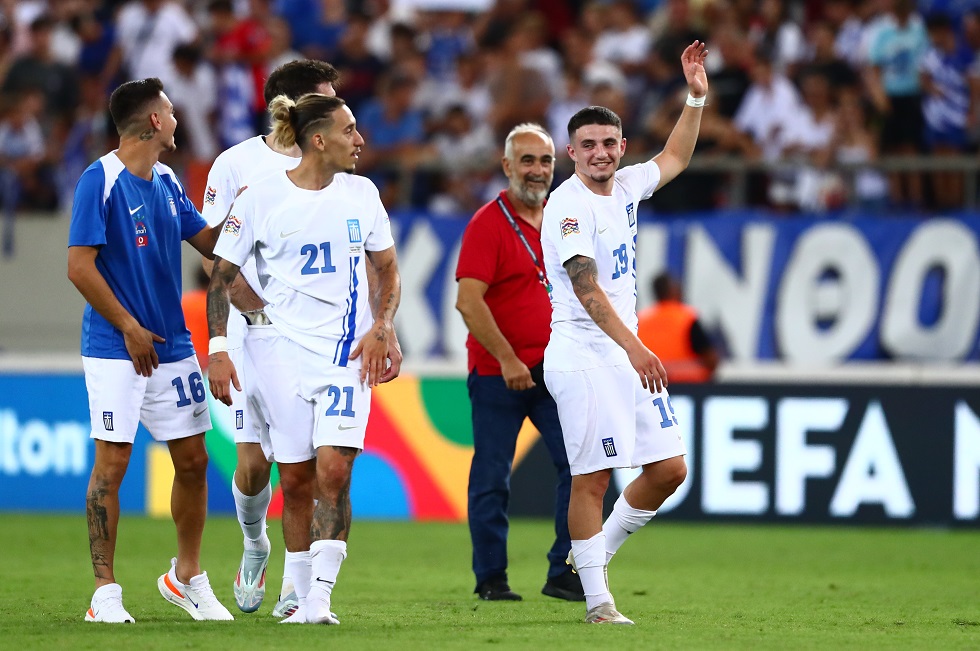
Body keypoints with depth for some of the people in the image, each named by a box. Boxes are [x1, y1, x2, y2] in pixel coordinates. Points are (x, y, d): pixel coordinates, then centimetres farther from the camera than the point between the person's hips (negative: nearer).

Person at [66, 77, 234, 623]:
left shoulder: (168, 183, 11)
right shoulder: (101, 181, -12)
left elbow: (210, 242, 18)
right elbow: (80, 267, -15)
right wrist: (129, 327, -13)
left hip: (173, 347, 7)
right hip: (116, 350, -7)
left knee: (193, 459, 8)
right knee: (112, 461, -6)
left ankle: (187, 576, 24)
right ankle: (105, 593, 0)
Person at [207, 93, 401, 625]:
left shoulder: (361, 193, 5)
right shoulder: (261, 197, -4)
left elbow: (387, 270, 15)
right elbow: (221, 276, 2)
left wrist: (381, 329, -1)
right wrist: (218, 349, -6)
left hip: (347, 351, 1)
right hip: (281, 351, -1)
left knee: (334, 470, -14)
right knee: (295, 480, 2)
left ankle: (321, 598, -14)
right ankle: (303, 596, 15)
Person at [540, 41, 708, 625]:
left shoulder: (624, 187, 10)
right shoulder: (568, 206, -14)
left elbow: (675, 158, 31)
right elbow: (586, 290, -25)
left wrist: (697, 98, 20)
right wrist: (634, 348, -35)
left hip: (628, 354, 8)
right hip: (583, 358, -8)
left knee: (670, 469, 6)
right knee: (593, 478, -8)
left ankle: (598, 551, 23)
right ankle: (597, 599, -1)